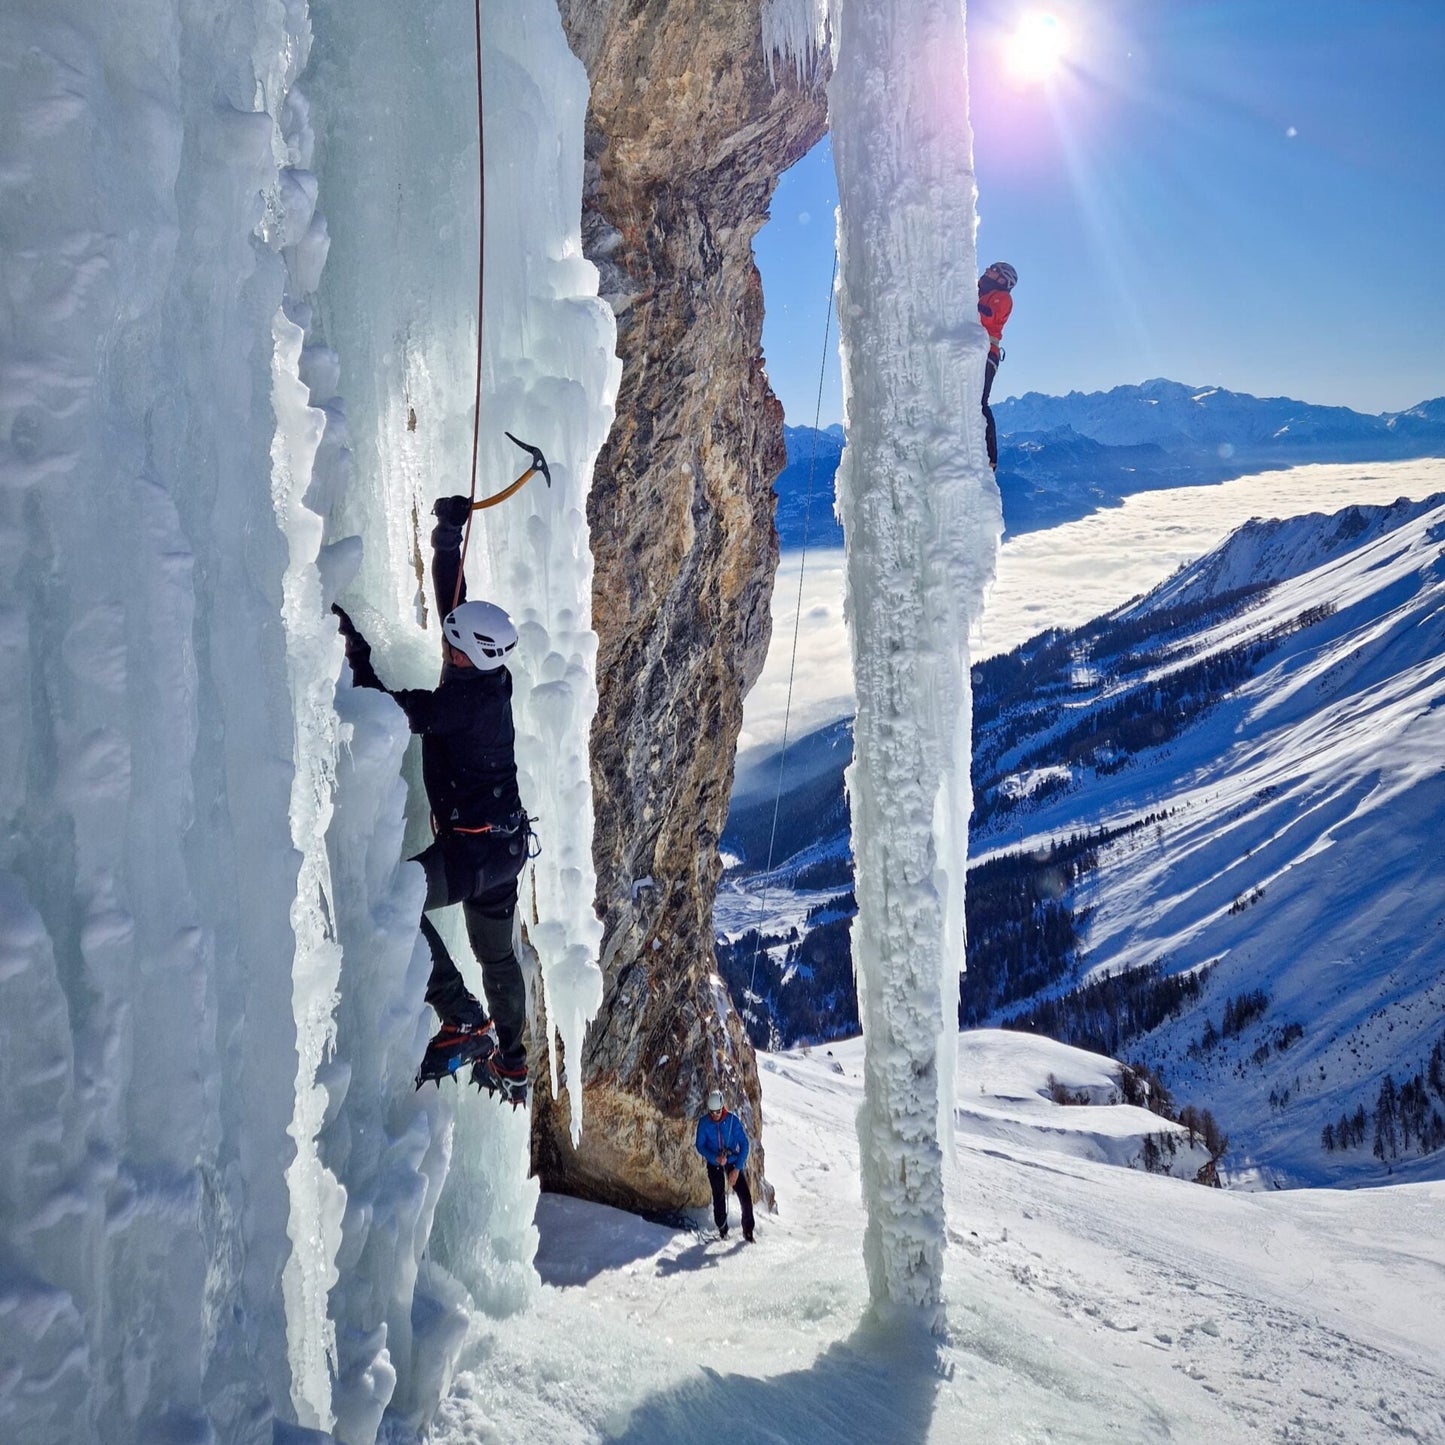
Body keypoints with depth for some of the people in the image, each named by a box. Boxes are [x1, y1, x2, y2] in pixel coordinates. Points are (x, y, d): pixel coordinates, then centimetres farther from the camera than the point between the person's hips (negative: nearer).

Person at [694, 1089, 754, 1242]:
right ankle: (722, 1230, 25)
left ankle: (748, 1230, 7)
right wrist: (716, 1158, -21)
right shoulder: (704, 1123, -13)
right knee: (719, 1198, 3)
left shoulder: (733, 1120, -16)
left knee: (746, 1196, -9)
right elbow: (700, 1145, -5)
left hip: (734, 1162, 0)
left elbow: (744, 1144, -11)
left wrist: (737, 1169, -16)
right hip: (714, 1165, 0)